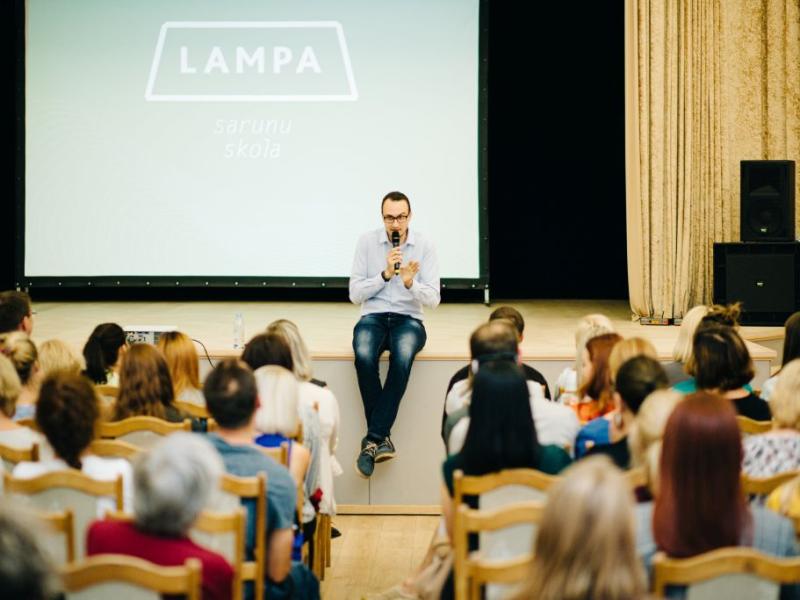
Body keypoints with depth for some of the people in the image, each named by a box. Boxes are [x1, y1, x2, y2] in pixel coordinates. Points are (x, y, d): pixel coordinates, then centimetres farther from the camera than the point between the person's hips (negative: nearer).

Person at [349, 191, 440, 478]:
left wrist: (410, 283, -22)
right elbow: (355, 294, 0)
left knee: (402, 357, -37)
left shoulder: (425, 245, 1)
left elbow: (433, 299, -2)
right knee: (364, 357, -36)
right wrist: (385, 274, -14)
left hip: (409, 320, 0)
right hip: (373, 317, 1)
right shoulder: (367, 242, 2)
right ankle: (382, 438, -25)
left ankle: (372, 440, -32)